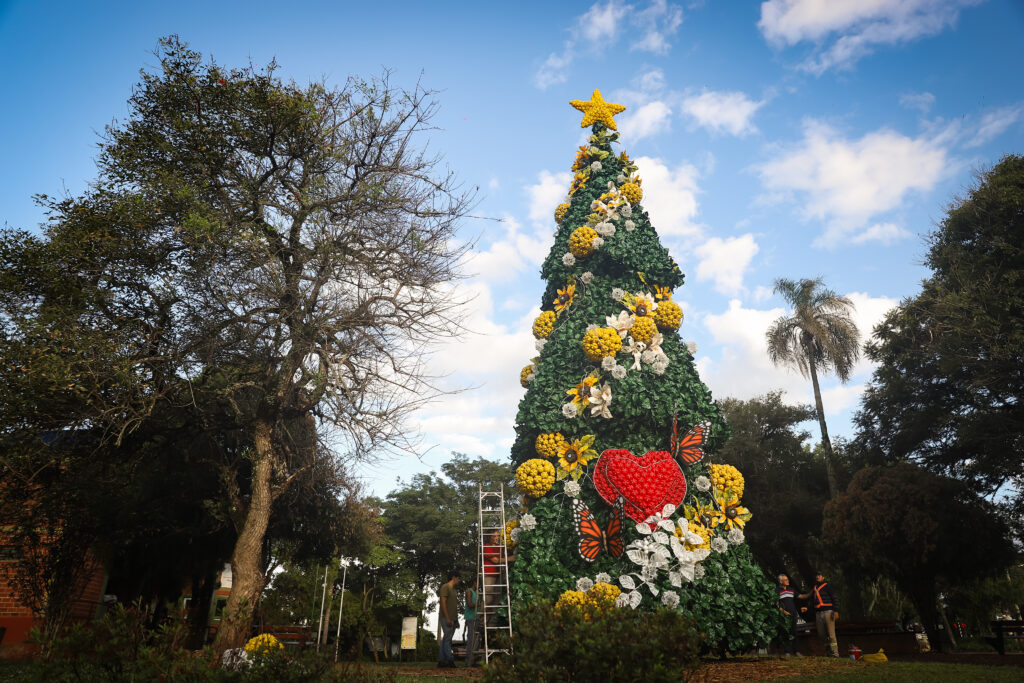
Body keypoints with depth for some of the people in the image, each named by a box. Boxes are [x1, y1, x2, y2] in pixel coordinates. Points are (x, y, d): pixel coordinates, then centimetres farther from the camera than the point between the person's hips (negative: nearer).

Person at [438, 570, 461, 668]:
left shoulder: (454, 589, 21)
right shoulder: (445, 587, -7)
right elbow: (443, 603, -15)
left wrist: (456, 620, 19)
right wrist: (447, 618, -20)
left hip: (453, 619, 9)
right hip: (446, 618, -9)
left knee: (446, 640, 8)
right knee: (447, 639, -10)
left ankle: (442, 661, 9)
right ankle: (450, 660, -13)